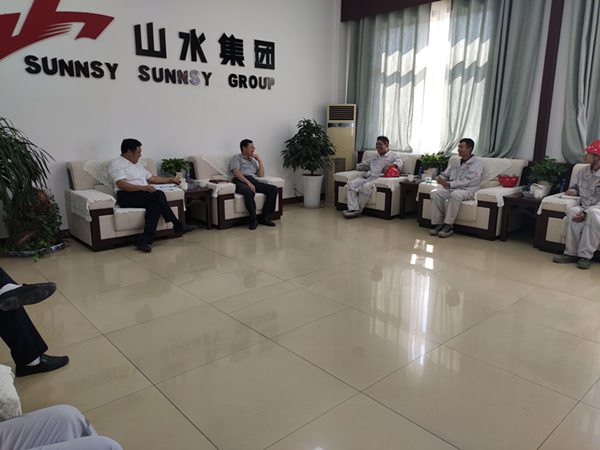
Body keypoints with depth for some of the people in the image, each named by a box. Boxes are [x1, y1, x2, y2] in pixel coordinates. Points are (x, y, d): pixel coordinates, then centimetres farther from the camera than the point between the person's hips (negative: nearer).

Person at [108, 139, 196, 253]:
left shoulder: (138, 164, 27)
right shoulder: (117, 165, 0)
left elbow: (152, 178, 34)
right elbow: (122, 185, -16)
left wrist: (170, 180, 29)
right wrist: (142, 187, -27)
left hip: (143, 196, 7)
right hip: (126, 197, -7)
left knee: (155, 207, -28)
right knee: (159, 194, -26)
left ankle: (145, 241, -36)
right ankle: (177, 225, -18)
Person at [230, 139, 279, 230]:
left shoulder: (253, 161, 33)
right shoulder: (237, 158, 14)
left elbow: (261, 175, 23)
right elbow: (236, 172, -5)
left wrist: (259, 160, 18)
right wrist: (248, 182, -20)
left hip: (254, 181, 6)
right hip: (240, 181, -6)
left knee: (274, 189, -18)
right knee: (248, 191, -43)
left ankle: (264, 216, -19)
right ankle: (253, 219, -30)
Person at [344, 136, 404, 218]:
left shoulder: (394, 155, 11)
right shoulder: (375, 157, 32)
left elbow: (399, 164, -10)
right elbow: (364, 164, 44)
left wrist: (389, 165, -29)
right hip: (367, 177, 7)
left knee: (366, 187, -37)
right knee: (351, 184, -19)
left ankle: (358, 210, -27)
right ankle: (353, 208, -30)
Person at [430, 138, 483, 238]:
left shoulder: (477, 163, -2)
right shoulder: (457, 162, 20)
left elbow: (468, 182, -14)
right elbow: (445, 174, 26)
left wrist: (448, 184, -21)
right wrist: (440, 179, -2)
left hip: (468, 190, -6)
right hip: (452, 189, 6)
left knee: (455, 194, -39)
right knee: (435, 193, -21)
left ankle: (449, 226, -32)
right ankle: (438, 223, -21)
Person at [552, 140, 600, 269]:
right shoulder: (583, 171, 11)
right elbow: (574, 186, 28)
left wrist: (585, 212, -28)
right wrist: (572, 191, 3)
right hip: (585, 206, 5)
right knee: (572, 211, -29)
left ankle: (585, 255, -35)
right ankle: (571, 253, -27)